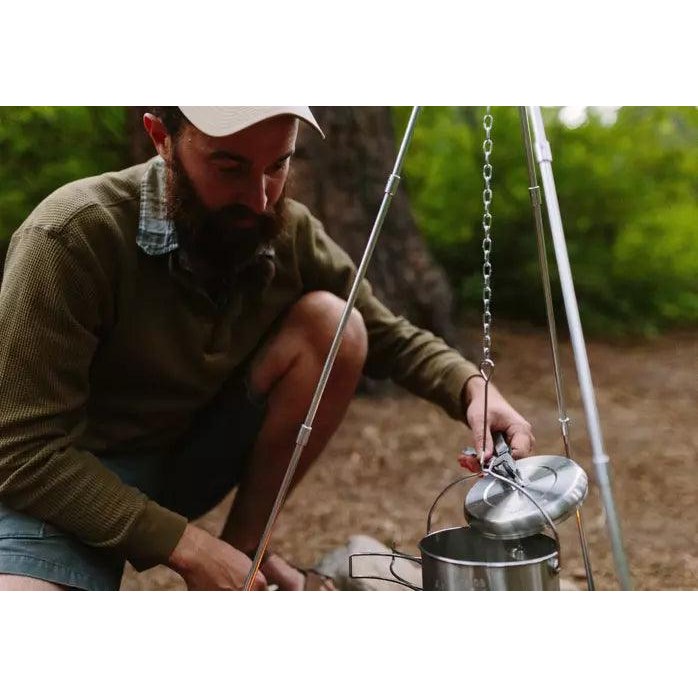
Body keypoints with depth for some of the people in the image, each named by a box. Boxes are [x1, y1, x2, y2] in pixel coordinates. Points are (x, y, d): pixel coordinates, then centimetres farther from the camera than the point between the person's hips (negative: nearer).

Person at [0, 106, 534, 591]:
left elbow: (389, 336, 2)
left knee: (332, 324, -16)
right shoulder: (74, 235, -25)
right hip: (63, 487, -5)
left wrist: (473, 390, -20)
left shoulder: (288, 232, -9)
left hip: (187, 459, 6)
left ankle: (246, 547, -2)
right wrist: (185, 546, -24)